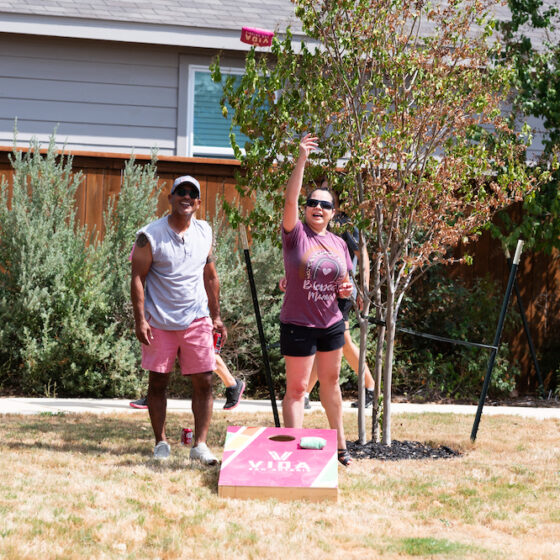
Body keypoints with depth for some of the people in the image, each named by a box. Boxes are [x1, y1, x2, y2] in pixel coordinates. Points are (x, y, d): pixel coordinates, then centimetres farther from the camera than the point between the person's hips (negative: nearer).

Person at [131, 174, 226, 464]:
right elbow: (137, 278, -6)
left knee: (203, 382, -3)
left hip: (196, 320, 3)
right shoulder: (150, 235, -6)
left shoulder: (204, 232, 7)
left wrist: (216, 316, 13)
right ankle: (161, 442, 15)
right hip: (159, 321, -3)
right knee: (157, 382, 4)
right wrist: (140, 319, -13)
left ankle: (200, 444, 2)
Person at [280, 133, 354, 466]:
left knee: (331, 382, 18)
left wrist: (347, 290, -6)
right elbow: (290, 200, -22)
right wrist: (302, 161, -30)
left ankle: (340, 442, 30)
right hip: (298, 324, -5)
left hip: (332, 323, 5)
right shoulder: (295, 234, -6)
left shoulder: (339, 244, 8)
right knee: (296, 388, -2)